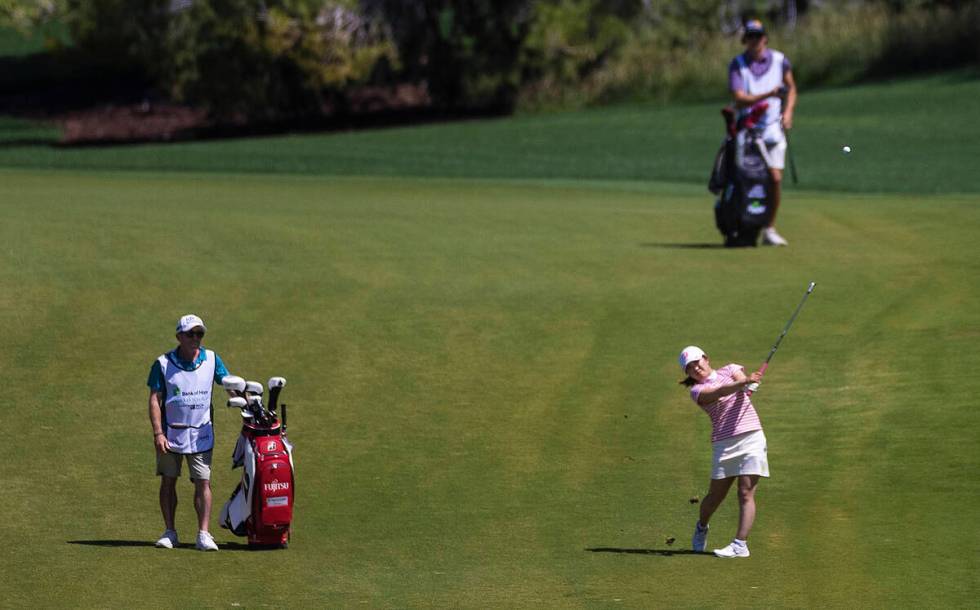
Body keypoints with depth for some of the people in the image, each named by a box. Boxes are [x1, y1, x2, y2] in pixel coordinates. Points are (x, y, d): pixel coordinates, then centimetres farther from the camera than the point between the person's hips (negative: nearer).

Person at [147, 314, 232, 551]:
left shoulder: (211, 360, 1)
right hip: (170, 433, -1)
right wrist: (158, 433, -14)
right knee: (168, 481, 7)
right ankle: (169, 532, 16)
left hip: (200, 434, 1)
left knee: (203, 483, -5)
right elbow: (155, 399, -6)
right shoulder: (163, 364, -6)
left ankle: (204, 534, -5)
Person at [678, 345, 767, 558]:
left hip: (751, 437, 0)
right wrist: (745, 382, -38)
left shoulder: (729, 370, 11)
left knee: (746, 493, -9)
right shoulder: (697, 391, 0)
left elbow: (740, 377, -11)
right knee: (716, 495, 5)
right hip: (724, 443, 0)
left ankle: (740, 544, -11)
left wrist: (749, 383, -37)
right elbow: (720, 392, -20)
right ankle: (701, 528, 35)